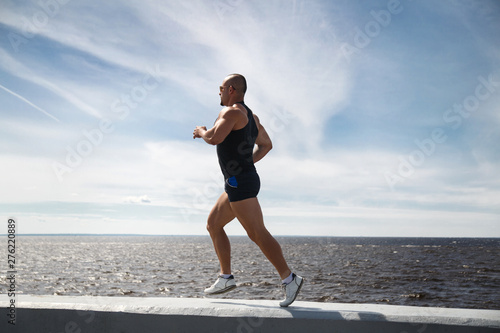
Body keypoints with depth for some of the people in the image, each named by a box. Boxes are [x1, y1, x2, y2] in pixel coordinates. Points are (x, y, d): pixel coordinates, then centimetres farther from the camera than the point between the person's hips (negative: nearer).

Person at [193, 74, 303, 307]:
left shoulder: (233, 111, -10)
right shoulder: (251, 116, 20)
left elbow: (215, 138, -24)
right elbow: (266, 145, 28)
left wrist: (201, 132, -2)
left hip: (239, 182, -11)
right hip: (243, 181, 11)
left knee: (257, 233, -12)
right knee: (213, 224, 15)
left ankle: (289, 279, -9)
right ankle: (225, 278, 16)